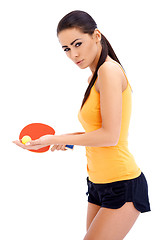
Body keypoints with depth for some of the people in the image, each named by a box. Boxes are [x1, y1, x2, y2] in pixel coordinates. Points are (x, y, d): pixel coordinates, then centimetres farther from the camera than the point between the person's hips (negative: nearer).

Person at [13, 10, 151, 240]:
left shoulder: (109, 69, -14)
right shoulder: (94, 77, 12)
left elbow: (110, 136, -20)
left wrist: (56, 139, -14)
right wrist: (69, 139, 17)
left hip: (122, 187, -9)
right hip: (98, 185, 9)